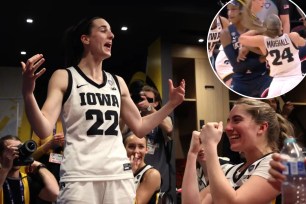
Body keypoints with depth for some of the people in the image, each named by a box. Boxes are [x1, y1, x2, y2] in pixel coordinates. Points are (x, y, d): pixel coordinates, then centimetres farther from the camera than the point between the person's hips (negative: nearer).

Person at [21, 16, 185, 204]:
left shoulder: (117, 82, 13)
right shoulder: (64, 77, 0)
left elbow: (140, 127, 18)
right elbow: (44, 130, -10)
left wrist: (171, 104, 12)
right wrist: (28, 93, -26)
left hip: (120, 176, 5)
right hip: (80, 178, -4)